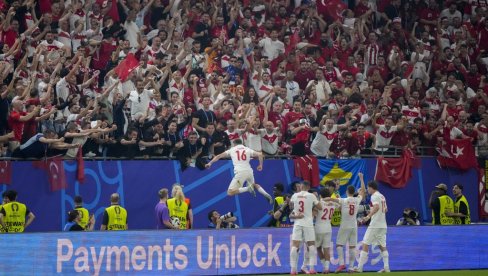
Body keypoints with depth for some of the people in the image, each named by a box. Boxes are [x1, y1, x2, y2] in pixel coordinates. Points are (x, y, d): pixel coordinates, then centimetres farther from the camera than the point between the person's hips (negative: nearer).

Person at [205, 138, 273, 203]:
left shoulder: (232, 150, 14)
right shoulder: (247, 149, 14)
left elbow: (219, 156, 15)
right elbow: (260, 154, 3)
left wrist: (210, 163, 25)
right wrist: (260, 165, 17)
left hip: (240, 172, -4)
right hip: (249, 171, 4)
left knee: (230, 192, -1)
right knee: (253, 185, 34)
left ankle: (247, 188, -18)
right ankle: (267, 195, 14)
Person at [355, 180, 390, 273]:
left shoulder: (374, 196, -10)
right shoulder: (382, 196, 16)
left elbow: (376, 207, -28)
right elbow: (385, 209, 27)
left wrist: (368, 216, -36)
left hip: (375, 225, -9)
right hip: (383, 225, 9)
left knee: (365, 244, -6)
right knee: (382, 246, 12)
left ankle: (360, 267, -9)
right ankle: (386, 267, 7)